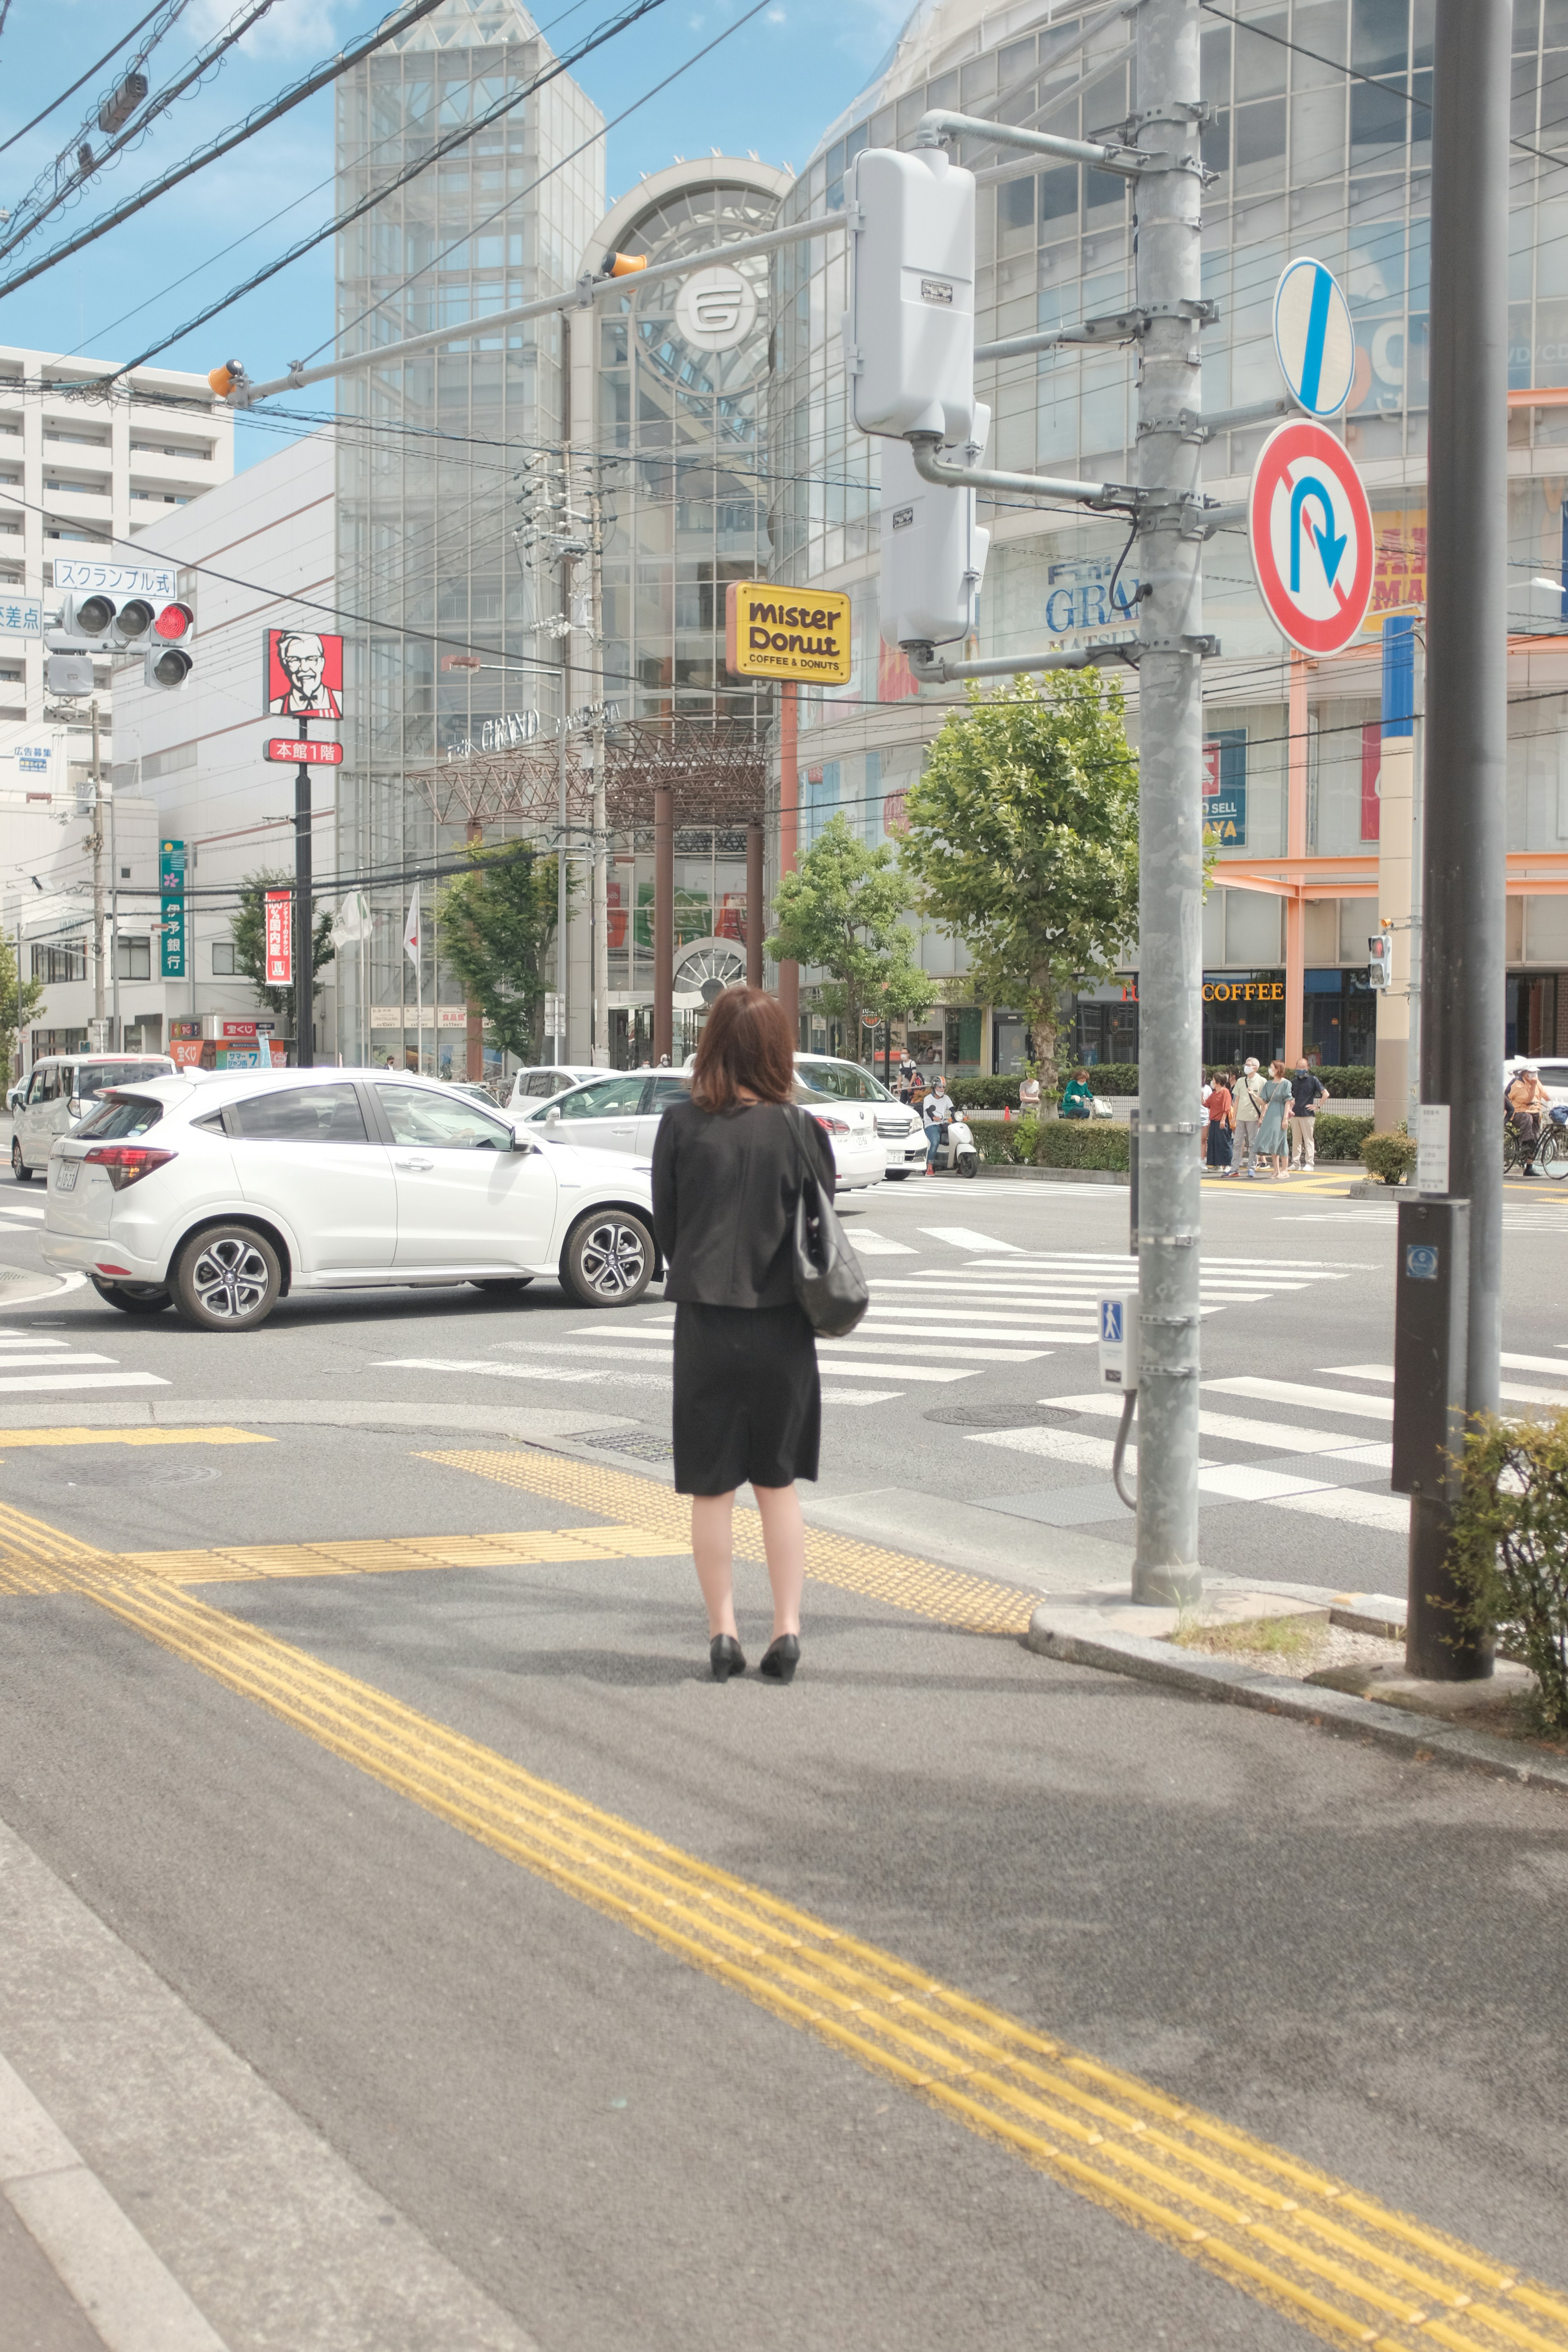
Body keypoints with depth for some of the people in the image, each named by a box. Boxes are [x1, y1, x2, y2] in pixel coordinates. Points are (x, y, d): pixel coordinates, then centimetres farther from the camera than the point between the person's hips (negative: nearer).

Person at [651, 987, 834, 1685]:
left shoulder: (681, 1125, -7)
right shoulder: (800, 1130, -6)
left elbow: (664, 1226, 2)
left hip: (705, 1324, -1)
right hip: (782, 1327, 1)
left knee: (710, 1489, 9)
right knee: (778, 1484, 13)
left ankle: (723, 1633, 13)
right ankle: (787, 1630, 13)